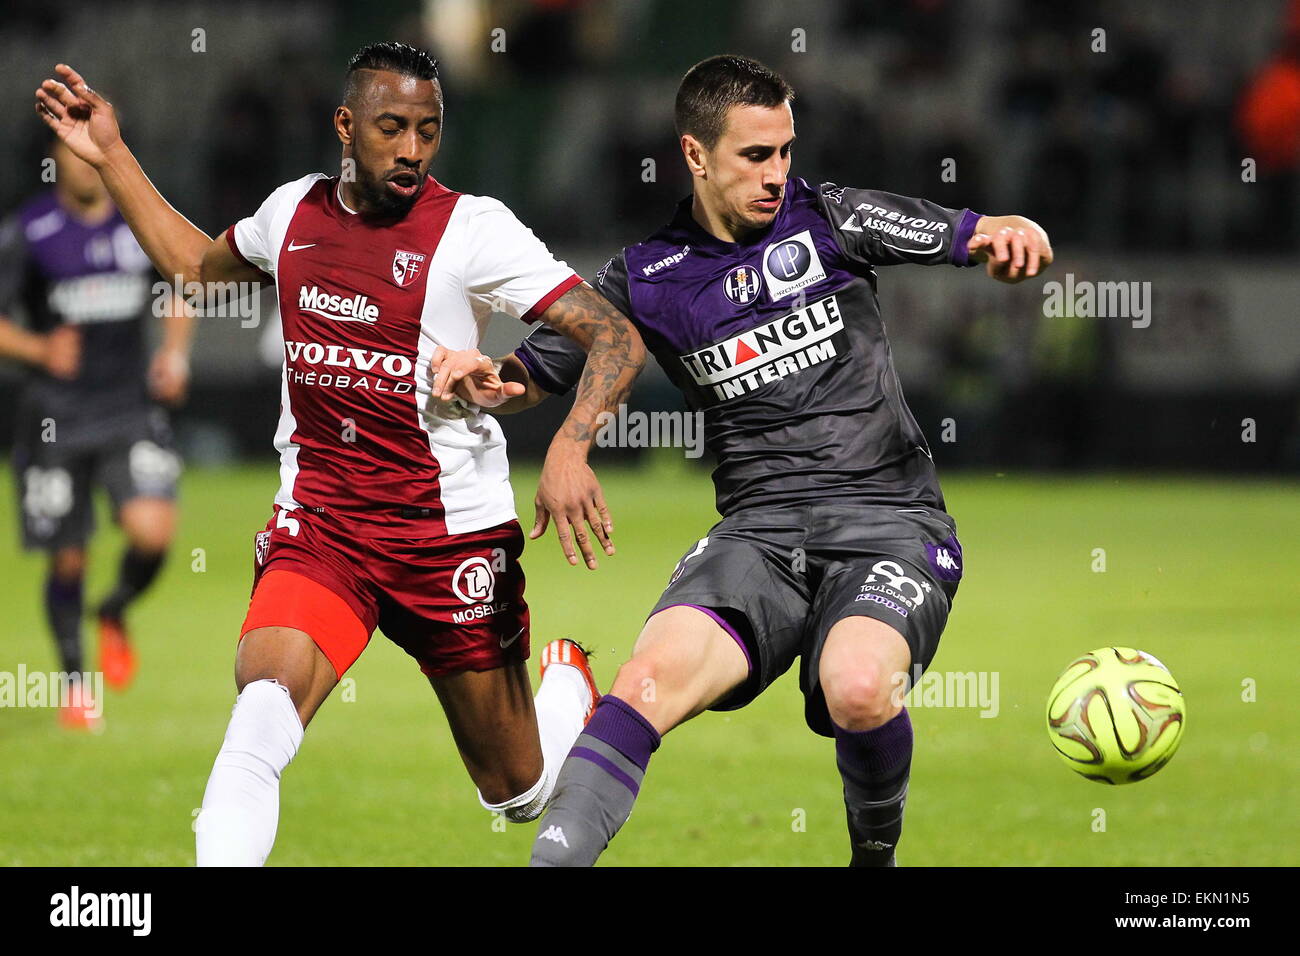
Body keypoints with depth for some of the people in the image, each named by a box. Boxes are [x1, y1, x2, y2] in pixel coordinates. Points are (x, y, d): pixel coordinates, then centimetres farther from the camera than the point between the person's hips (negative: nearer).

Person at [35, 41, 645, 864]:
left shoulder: (473, 230, -12)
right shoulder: (294, 211, 4)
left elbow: (617, 338, -16)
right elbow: (198, 267, 27)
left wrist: (569, 449, -32)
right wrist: (111, 157, 21)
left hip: (453, 530, -2)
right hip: (319, 519, 2)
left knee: (518, 792, 14)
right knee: (264, 708, -28)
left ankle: (567, 681, 48)